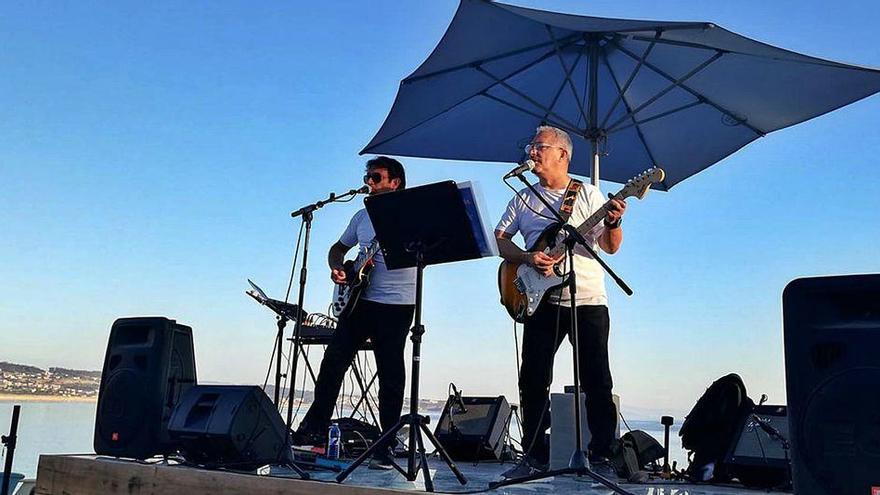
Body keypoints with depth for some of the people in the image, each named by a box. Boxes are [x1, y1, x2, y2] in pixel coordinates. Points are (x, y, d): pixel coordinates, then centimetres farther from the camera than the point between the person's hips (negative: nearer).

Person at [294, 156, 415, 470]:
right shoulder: (362, 216, 16)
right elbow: (338, 248, 26)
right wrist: (336, 268, 6)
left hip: (397, 304, -5)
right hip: (359, 300, 6)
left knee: (390, 374, 0)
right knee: (333, 362, 3)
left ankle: (387, 447, 10)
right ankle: (314, 429, 17)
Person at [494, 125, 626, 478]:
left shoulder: (588, 194, 5)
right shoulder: (523, 199, 13)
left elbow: (611, 247, 0)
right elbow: (498, 239, 8)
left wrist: (613, 223, -22)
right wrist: (528, 258, -10)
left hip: (589, 301, -2)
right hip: (541, 301, 2)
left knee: (597, 382, -1)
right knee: (533, 380, 2)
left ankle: (601, 456, 10)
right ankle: (535, 456, 13)